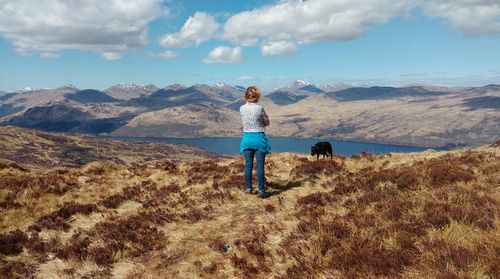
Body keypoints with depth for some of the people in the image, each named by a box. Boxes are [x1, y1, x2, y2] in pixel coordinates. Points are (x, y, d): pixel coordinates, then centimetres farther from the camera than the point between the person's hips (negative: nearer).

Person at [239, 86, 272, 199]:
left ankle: (248, 188, 21)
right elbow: (267, 123, -1)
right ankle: (261, 191, 6)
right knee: (260, 166, 1)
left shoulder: (242, 108, -1)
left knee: (248, 165, 12)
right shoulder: (259, 108, -12)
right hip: (259, 138, -4)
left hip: (247, 138, 4)